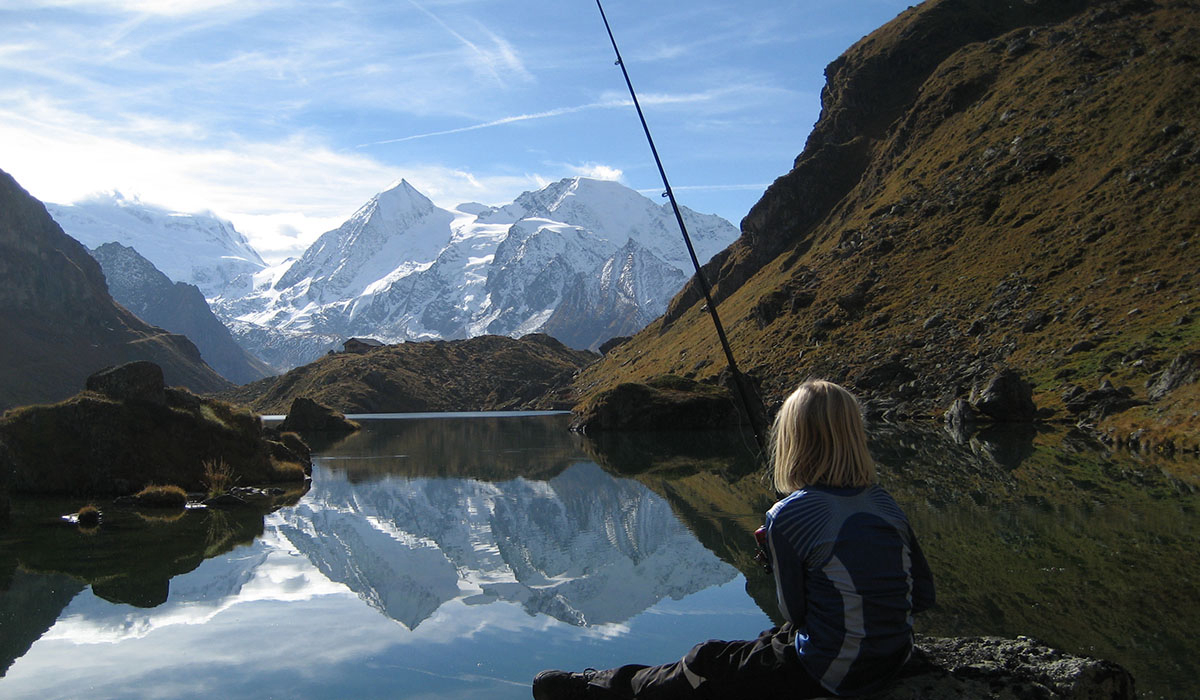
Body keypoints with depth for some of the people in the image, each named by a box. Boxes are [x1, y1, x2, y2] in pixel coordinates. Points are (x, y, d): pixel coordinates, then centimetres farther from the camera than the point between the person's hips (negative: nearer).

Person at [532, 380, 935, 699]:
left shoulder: (789, 517, -20)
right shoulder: (885, 503, -1)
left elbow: (795, 613, -10)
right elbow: (922, 596, 6)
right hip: (894, 660, 7)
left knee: (704, 667, 11)